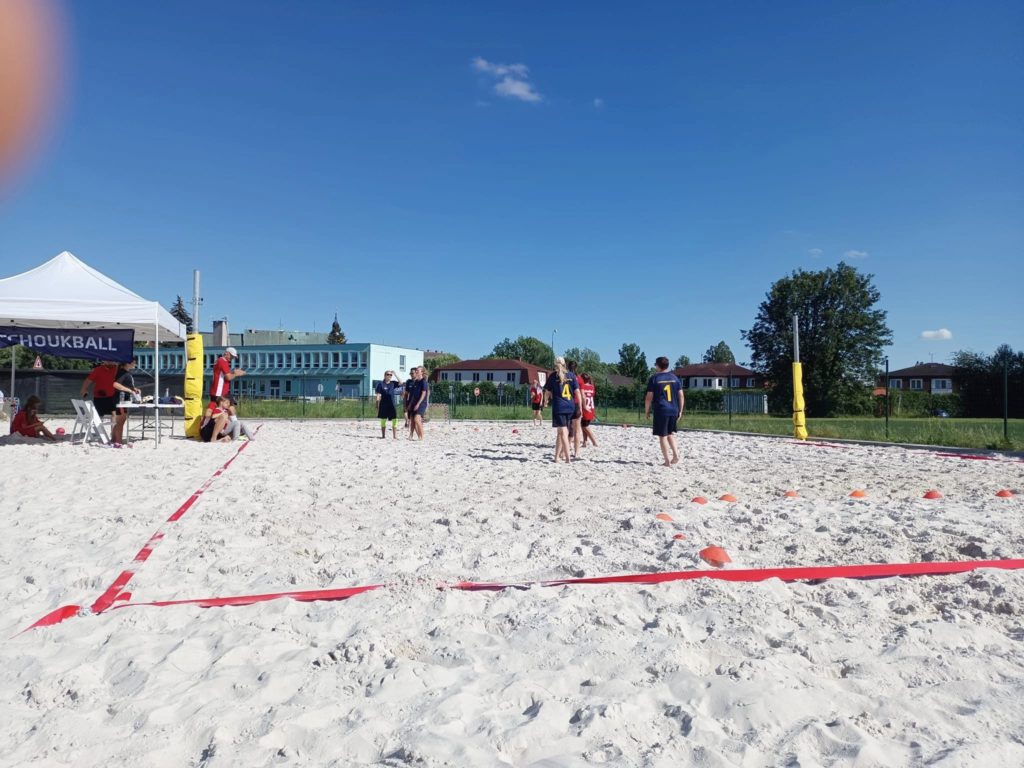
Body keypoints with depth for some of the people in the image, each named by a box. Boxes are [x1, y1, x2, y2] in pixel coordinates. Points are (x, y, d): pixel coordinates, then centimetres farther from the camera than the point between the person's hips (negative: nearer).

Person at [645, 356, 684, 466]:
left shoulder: (654, 378, -3)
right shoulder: (674, 377, 9)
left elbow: (649, 397, -5)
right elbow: (681, 396, 8)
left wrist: (647, 411, 6)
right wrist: (680, 410, 15)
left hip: (661, 411, -5)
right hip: (674, 410, 5)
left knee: (662, 436, 2)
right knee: (670, 434, 21)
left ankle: (667, 461, 2)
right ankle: (676, 455, 7)